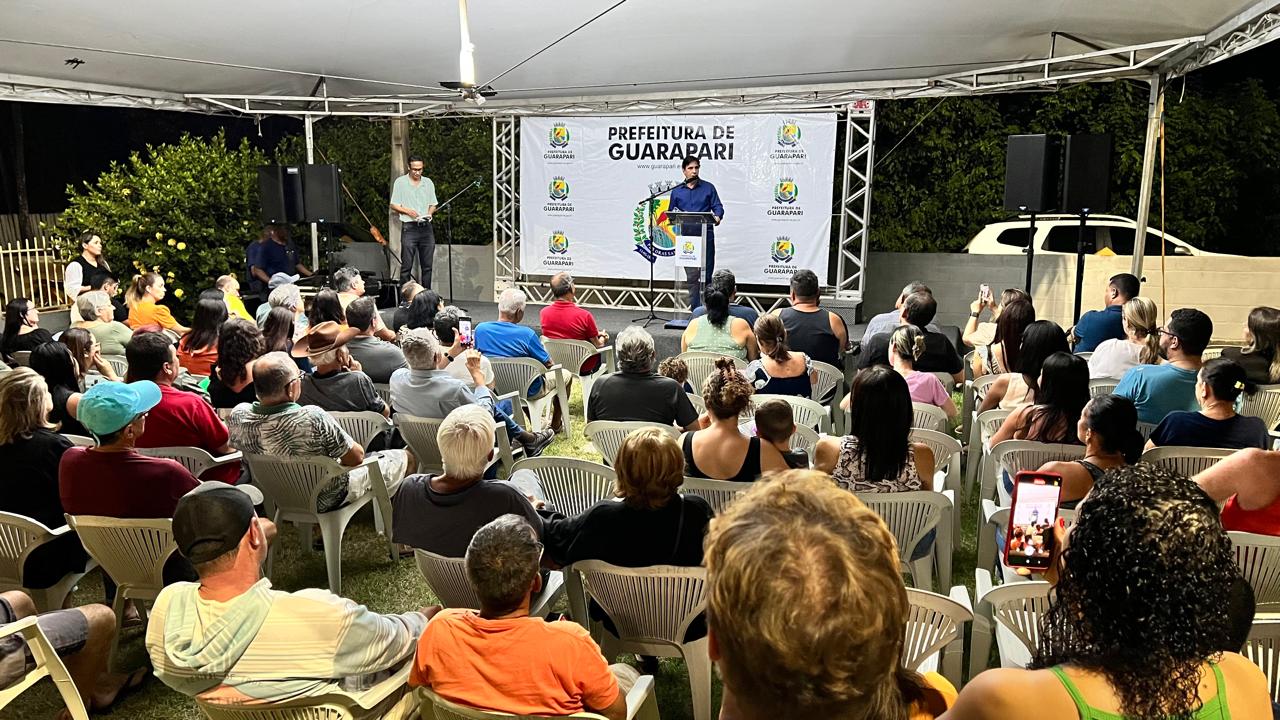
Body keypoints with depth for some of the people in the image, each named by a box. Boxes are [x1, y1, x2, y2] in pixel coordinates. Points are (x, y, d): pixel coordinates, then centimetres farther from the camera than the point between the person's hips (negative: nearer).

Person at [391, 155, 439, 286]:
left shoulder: (428, 182, 12)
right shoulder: (400, 182, 2)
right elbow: (394, 205, 3)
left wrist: (429, 213, -4)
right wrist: (407, 211, -14)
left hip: (426, 227, 4)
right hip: (409, 227, -3)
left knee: (427, 265, 5)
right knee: (406, 265, -4)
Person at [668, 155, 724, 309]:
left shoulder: (708, 187, 7)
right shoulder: (676, 191, 12)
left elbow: (718, 207, 1)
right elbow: (671, 212, 14)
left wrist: (717, 217, -21)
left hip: (705, 235, -2)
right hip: (686, 237, 2)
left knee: (706, 273, -2)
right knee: (691, 275, 4)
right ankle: (695, 309, 11)